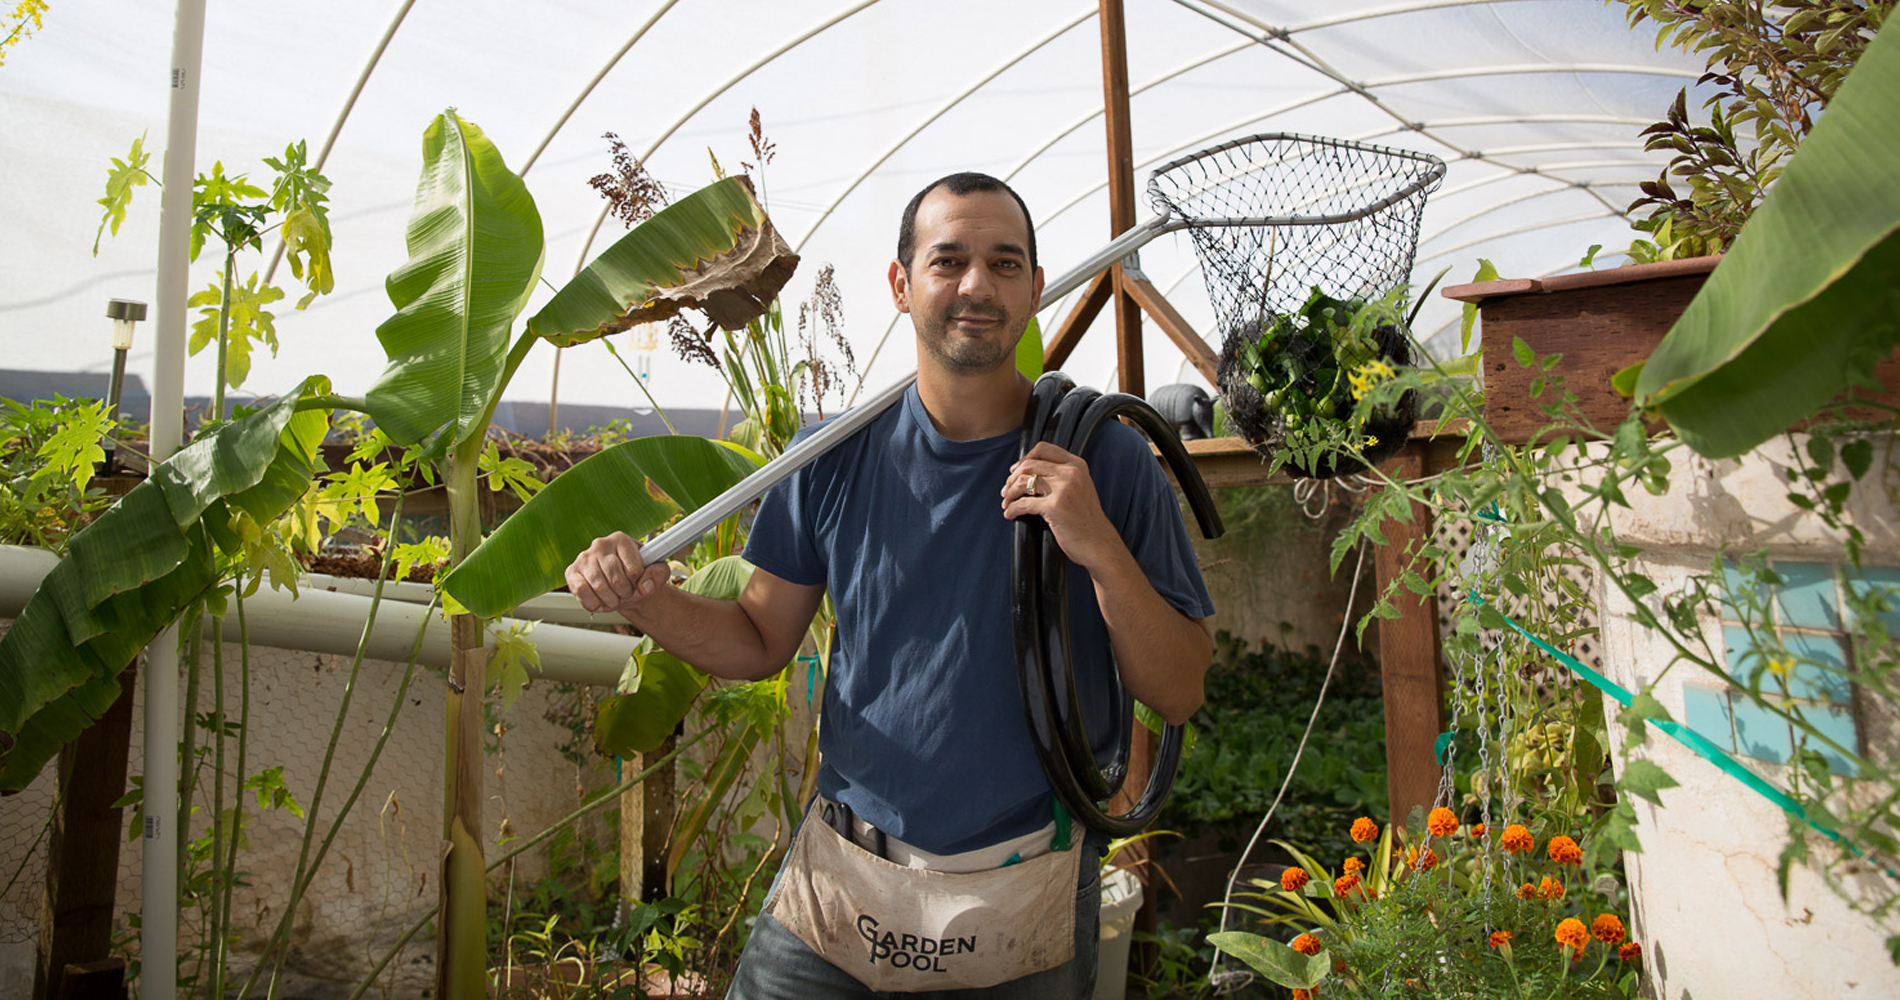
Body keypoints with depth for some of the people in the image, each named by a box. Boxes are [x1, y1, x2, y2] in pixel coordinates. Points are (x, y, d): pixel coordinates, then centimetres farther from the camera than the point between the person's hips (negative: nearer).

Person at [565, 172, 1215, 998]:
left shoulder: (1105, 459, -11)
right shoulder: (838, 458, -6)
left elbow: (1179, 696, -10)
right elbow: (760, 641, 4)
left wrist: (1102, 550, -26)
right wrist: (646, 599, -15)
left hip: (1024, 902, -1)